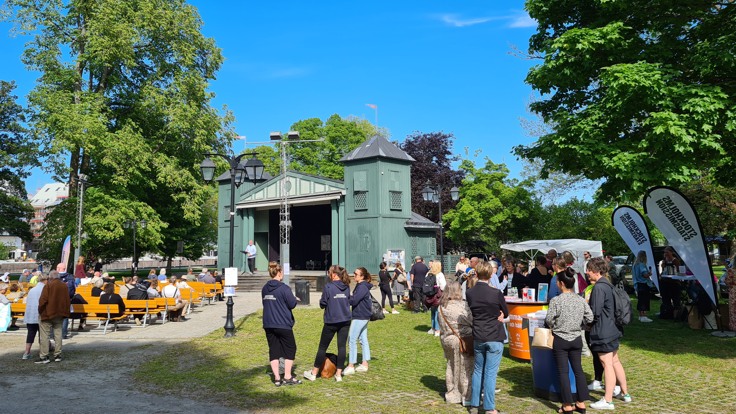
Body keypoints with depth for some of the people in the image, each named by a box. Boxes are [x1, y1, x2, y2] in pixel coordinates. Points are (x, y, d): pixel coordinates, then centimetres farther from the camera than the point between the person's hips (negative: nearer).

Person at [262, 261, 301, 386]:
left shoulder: (265, 288, 7)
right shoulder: (284, 288, -14)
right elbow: (292, 304, -13)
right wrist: (295, 299, 9)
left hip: (268, 325, 6)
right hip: (283, 324, -6)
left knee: (274, 350, 9)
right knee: (290, 349, 9)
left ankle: (277, 378, 9)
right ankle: (288, 377, 9)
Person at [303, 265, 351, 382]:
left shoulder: (328, 287, -12)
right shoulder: (346, 287, 3)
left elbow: (322, 304, -6)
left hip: (331, 322, -4)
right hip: (345, 321, 4)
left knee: (322, 347, 8)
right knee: (341, 346, 7)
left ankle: (314, 373, 19)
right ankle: (339, 374, 9)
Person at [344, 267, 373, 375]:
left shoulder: (362, 287, -19)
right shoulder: (360, 286, 12)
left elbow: (353, 301, -23)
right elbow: (355, 299, 12)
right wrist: (350, 296, -4)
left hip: (360, 317, -10)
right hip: (363, 317, 10)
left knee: (352, 340, -4)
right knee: (363, 340, 13)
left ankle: (351, 366, 1)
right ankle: (364, 364, 21)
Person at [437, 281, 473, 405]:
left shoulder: (442, 307, 1)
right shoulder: (462, 305, -20)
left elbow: (442, 325, 7)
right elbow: (473, 321, -17)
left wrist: (444, 336, 16)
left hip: (446, 340, 7)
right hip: (462, 341, -7)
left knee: (451, 366, 18)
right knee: (465, 368, 5)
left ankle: (452, 394, 29)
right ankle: (467, 396, 14)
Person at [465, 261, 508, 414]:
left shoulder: (469, 293, -5)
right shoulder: (496, 293, -16)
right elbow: (505, 312, -1)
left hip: (477, 338, 4)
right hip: (495, 338, -4)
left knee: (477, 370, 16)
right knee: (490, 373, 2)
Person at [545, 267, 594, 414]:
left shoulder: (556, 300, -16)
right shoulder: (581, 300, -2)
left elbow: (549, 320, -15)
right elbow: (589, 318, 0)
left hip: (560, 340, -4)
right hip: (576, 339, 4)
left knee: (563, 372, 4)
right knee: (578, 369, 14)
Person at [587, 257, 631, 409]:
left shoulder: (599, 287, -19)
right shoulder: (607, 285, 11)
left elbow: (595, 312, -21)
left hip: (602, 332, -10)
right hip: (611, 328, 10)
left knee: (607, 364, -5)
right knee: (615, 361, 18)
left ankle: (607, 401, 0)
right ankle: (625, 393, 30)